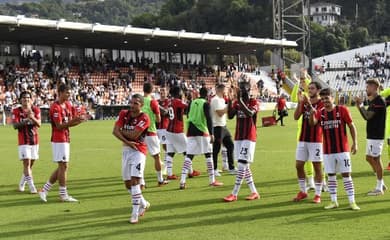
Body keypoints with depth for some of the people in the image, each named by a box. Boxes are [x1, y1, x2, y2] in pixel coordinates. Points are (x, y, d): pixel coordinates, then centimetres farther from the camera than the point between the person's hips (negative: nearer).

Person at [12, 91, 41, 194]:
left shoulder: (36, 110, 3)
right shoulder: (16, 111, -2)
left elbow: (39, 124, -8)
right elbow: (15, 125, -11)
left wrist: (32, 117, -27)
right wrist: (24, 121, -29)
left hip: (35, 140, 3)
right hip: (23, 141, -3)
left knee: (31, 164, 9)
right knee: (26, 163, -12)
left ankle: (22, 183, 25)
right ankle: (32, 186, -12)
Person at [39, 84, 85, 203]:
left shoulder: (68, 105, 12)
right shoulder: (55, 107, -16)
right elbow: (59, 126, -19)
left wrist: (78, 120, -4)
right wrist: (73, 121, -27)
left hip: (66, 140, 9)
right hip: (59, 140, -9)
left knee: (62, 167, 11)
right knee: (63, 166, -4)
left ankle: (45, 190, 16)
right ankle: (63, 195, 3)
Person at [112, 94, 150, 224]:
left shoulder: (144, 118, -11)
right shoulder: (124, 114, 4)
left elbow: (134, 135, -19)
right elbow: (115, 131, -6)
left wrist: (121, 131, -5)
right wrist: (126, 141, -18)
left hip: (138, 150, -6)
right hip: (126, 150, 6)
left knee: (134, 180, -16)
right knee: (127, 183, 11)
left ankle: (135, 213, -11)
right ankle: (143, 204, 33)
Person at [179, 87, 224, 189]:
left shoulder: (192, 102, 11)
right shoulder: (206, 104, -6)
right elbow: (208, 118, -14)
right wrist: (211, 134, -15)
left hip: (191, 132, 5)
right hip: (202, 132, -4)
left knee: (188, 156, 2)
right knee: (208, 155, 7)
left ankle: (182, 181, -9)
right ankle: (212, 181, 10)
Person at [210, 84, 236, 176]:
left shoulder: (222, 99, 15)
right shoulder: (216, 100, -15)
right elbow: (220, 113, -22)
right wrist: (228, 106, -17)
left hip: (223, 126, 10)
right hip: (217, 126, -10)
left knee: (230, 145, 11)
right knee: (216, 148, -3)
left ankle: (231, 168, 18)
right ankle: (214, 169, 6)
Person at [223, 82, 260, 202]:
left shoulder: (254, 102, -6)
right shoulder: (236, 103, 11)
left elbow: (250, 113, -26)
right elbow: (230, 116, -2)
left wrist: (239, 99, -26)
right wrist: (230, 101, -13)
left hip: (249, 138, -7)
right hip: (238, 138, 7)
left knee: (242, 165, -11)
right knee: (244, 166, 8)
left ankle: (234, 194, -12)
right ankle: (254, 192, 16)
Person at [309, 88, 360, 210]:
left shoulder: (342, 110, -4)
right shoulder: (320, 113, 5)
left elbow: (351, 126, 0)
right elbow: (312, 123, -12)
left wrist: (355, 143, -6)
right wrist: (312, 114, -32)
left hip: (342, 149, -3)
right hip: (328, 151, 3)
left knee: (346, 175, -2)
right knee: (331, 176, 8)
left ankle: (352, 202, 2)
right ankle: (333, 201, 17)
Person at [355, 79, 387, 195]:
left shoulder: (379, 101, -16)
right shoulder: (373, 101, 15)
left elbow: (368, 116, -21)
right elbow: (366, 116, 17)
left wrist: (361, 105, -9)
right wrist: (359, 106, 7)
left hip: (376, 136, -10)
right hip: (371, 135, 10)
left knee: (376, 159, -5)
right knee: (369, 158, 14)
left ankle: (379, 188, 2)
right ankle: (381, 183, 22)